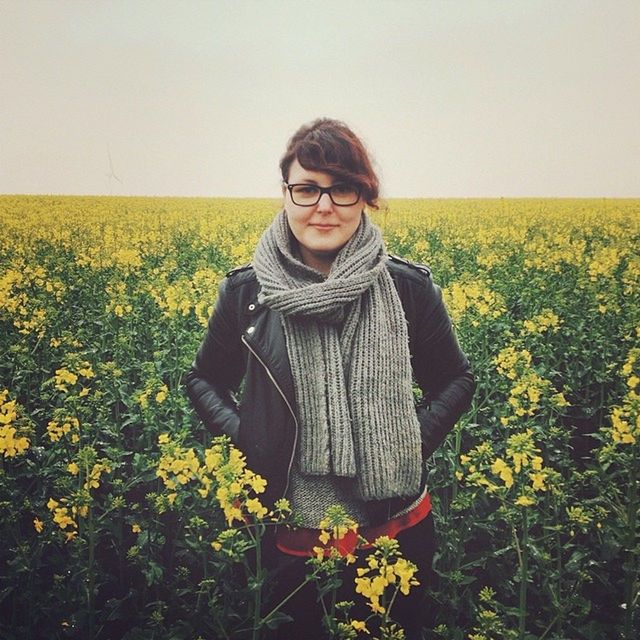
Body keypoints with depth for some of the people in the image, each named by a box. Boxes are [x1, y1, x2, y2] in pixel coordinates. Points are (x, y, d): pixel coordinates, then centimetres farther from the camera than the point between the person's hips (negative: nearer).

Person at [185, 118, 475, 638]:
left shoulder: (409, 288, -8)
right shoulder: (246, 292, -7)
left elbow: (457, 381, 5)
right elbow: (206, 381, 7)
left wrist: (417, 438, -10)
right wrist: (241, 438, -9)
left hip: (396, 527, 0)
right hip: (291, 535, 0)